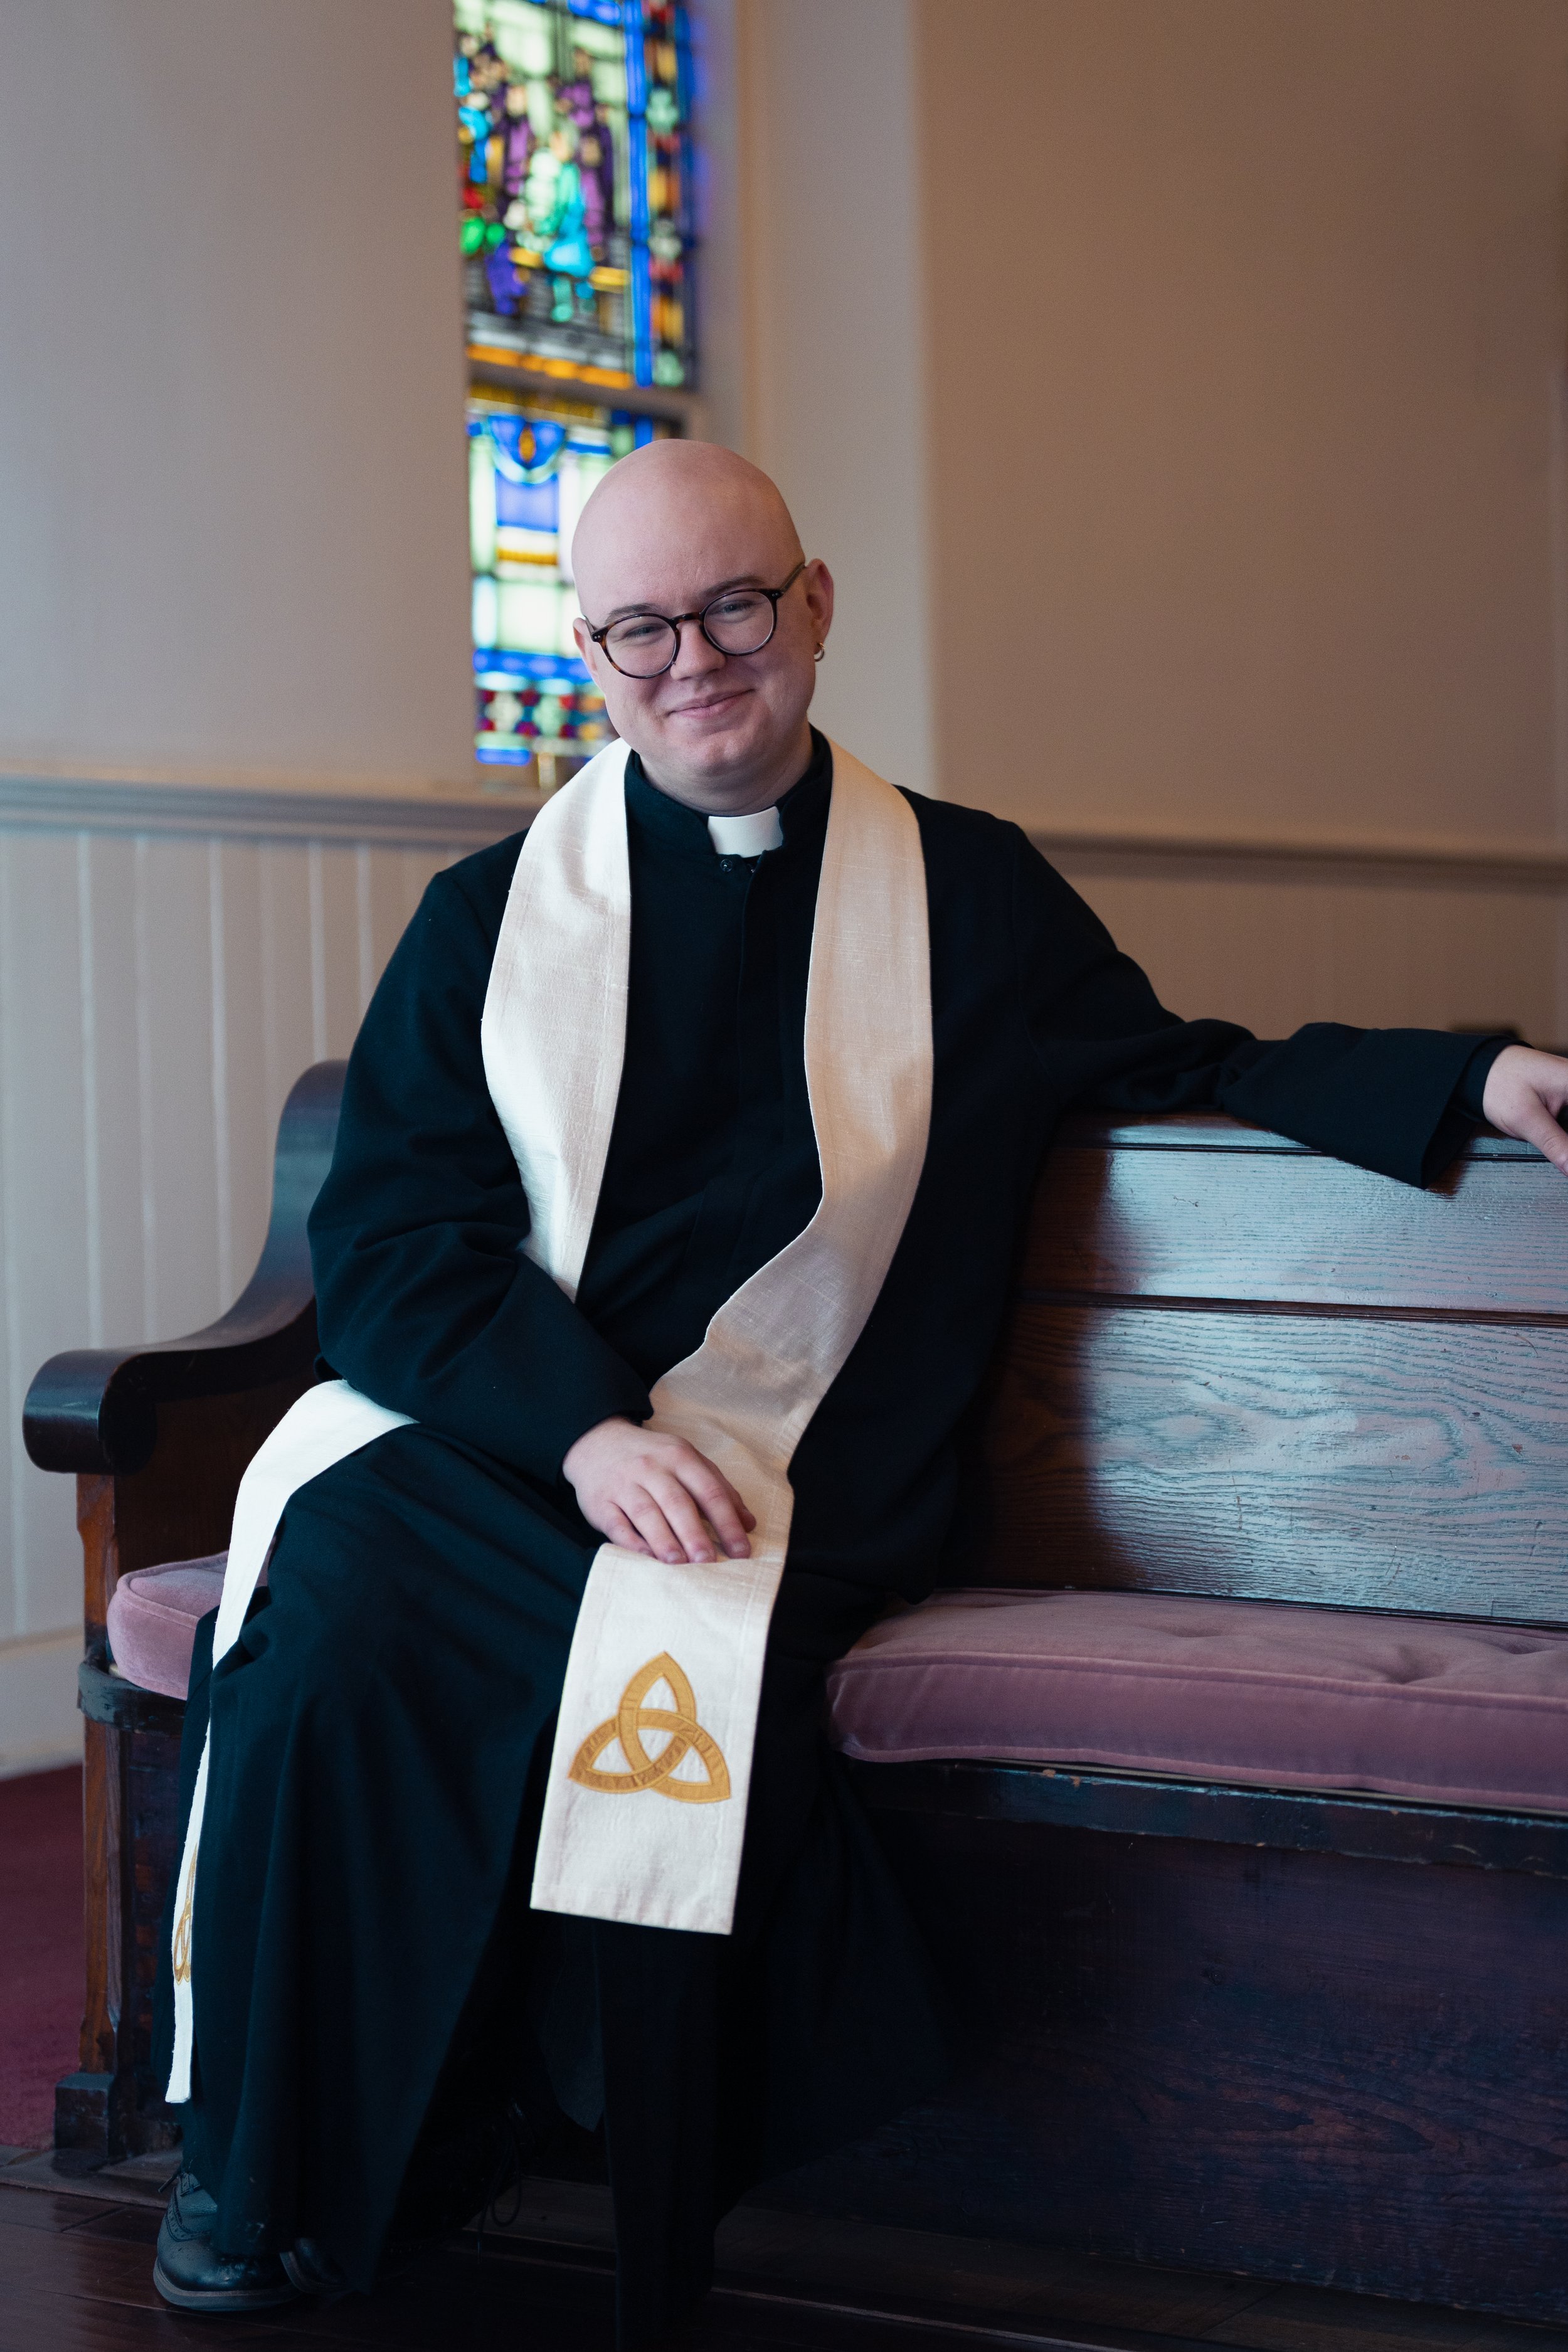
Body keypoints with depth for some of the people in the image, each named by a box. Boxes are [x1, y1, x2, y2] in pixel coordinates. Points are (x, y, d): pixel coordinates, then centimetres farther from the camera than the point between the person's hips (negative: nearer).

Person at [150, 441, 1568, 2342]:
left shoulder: (969, 893, 15)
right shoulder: (492, 914, 13)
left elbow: (1181, 1068, 25)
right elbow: (390, 1236, 5)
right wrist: (582, 1428, -13)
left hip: (780, 1469, -1)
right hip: (483, 1428, 1)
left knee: (684, 1670, -34)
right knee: (321, 1641, -30)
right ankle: (263, 2176, -10)